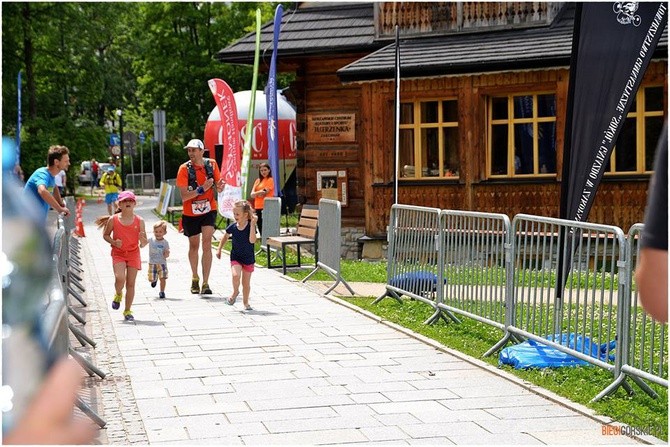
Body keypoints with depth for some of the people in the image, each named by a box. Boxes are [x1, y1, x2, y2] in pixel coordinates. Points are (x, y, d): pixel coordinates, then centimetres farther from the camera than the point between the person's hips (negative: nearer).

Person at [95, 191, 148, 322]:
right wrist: (113, 242, -13)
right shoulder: (113, 219, -5)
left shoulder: (139, 221, -3)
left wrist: (143, 240, -24)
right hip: (118, 253, -1)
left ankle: (127, 311, 14)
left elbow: (144, 243, 0)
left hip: (133, 253, 1)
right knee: (120, 278, -20)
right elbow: (105, 235, 6)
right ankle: (118, 295, 15)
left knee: (131, 283, 2)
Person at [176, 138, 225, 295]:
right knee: (194, 245, 14)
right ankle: (195, 278, 36)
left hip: (208, 210, 0)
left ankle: (205, 283, -11)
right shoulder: (184, 169, -14)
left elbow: (218, 185, 5)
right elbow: (184, 196, -19)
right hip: (190, 213, 0)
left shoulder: (211, 164, -5)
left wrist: (219, 186, -19)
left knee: (207, 245, -12)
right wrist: (201, 189, -31)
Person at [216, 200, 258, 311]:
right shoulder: (232, 227, -6)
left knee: (246, 282, 8)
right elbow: (225, 237, 13)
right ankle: (235, 292, 6)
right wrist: (219, 249, 8)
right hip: (235, 257, 1)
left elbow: (252, 240, -30)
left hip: (248, 258, -1)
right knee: (236, 275, -23)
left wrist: (253, 224, -33)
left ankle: (245, 302, 28)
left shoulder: (250, 226, -15)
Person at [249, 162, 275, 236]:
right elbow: (252, 194, 7)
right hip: (258, 207, 7)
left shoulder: (270, 180, -2)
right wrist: (259, 193, -13)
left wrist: (256, 193, 3)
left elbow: (264, 192, -12)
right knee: (260, 226, 9)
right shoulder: (258, 181, 16)